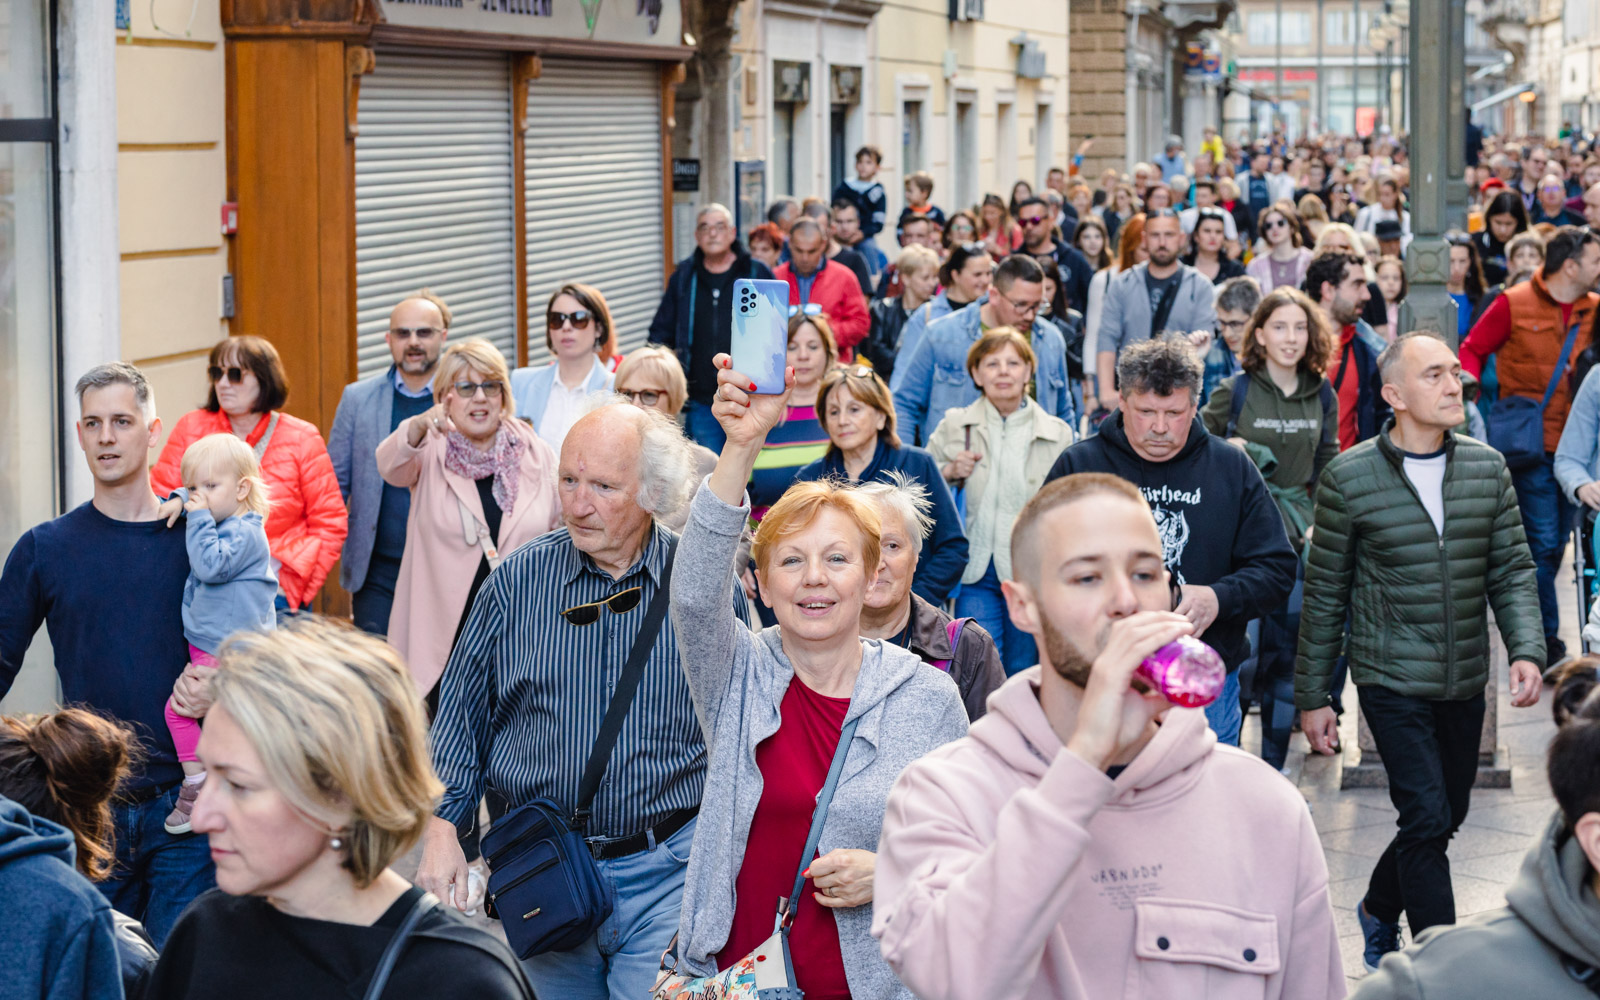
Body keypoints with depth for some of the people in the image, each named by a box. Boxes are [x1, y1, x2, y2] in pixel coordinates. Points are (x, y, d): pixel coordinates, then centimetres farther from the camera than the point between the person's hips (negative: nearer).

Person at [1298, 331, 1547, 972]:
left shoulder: (1488, 469, 4)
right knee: (1427, 819, -12)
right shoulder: (1349, 478, -7)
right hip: (1391, 679, -5)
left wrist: (1526, 649, -13)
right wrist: (1312, 696, 1)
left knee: (1443, 817, 15)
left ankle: (1379, 909, 41)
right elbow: (1324, 593, -1)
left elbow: (1512, 571, 6)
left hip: (1465, 681, 5)